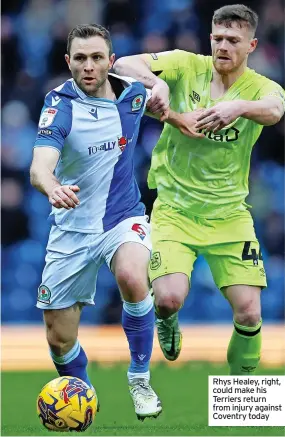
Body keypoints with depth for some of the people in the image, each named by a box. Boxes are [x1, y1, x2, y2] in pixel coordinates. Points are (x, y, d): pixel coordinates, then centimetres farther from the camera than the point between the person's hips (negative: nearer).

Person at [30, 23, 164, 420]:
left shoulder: (133, 94, -5)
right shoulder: (60, 105, -15)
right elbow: (39, 167, -32)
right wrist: (53, 188, -51)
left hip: (124, 217, 0)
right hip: (72, 228, 0)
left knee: (132, 277, -34)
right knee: (60, 340, 3)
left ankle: (140, 380, -16)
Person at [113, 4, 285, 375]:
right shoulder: (187, 66, -3)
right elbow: (124, 65, -13)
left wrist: (239, 107, -51)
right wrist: (157, 82, -35)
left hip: (229, 215, 1)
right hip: (174, 208, -1)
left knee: (249, 313, -7)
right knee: (170, 298, -21)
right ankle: (167, 317, 19)